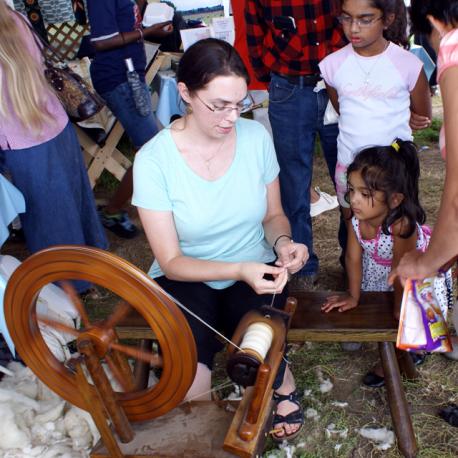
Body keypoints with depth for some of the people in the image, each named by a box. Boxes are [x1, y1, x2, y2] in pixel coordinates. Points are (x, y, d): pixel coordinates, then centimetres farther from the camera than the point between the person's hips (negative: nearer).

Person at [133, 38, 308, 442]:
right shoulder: (154, 159, -18)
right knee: (190, 387, -26)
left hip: (254, 272, 2)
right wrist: (240, 269, -31)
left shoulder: (256, 136, -8)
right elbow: (171, 261, -16)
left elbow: (273, 215, 6)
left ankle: (283, 382, 9)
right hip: (185, 278, -1)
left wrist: (282, 241, -17)